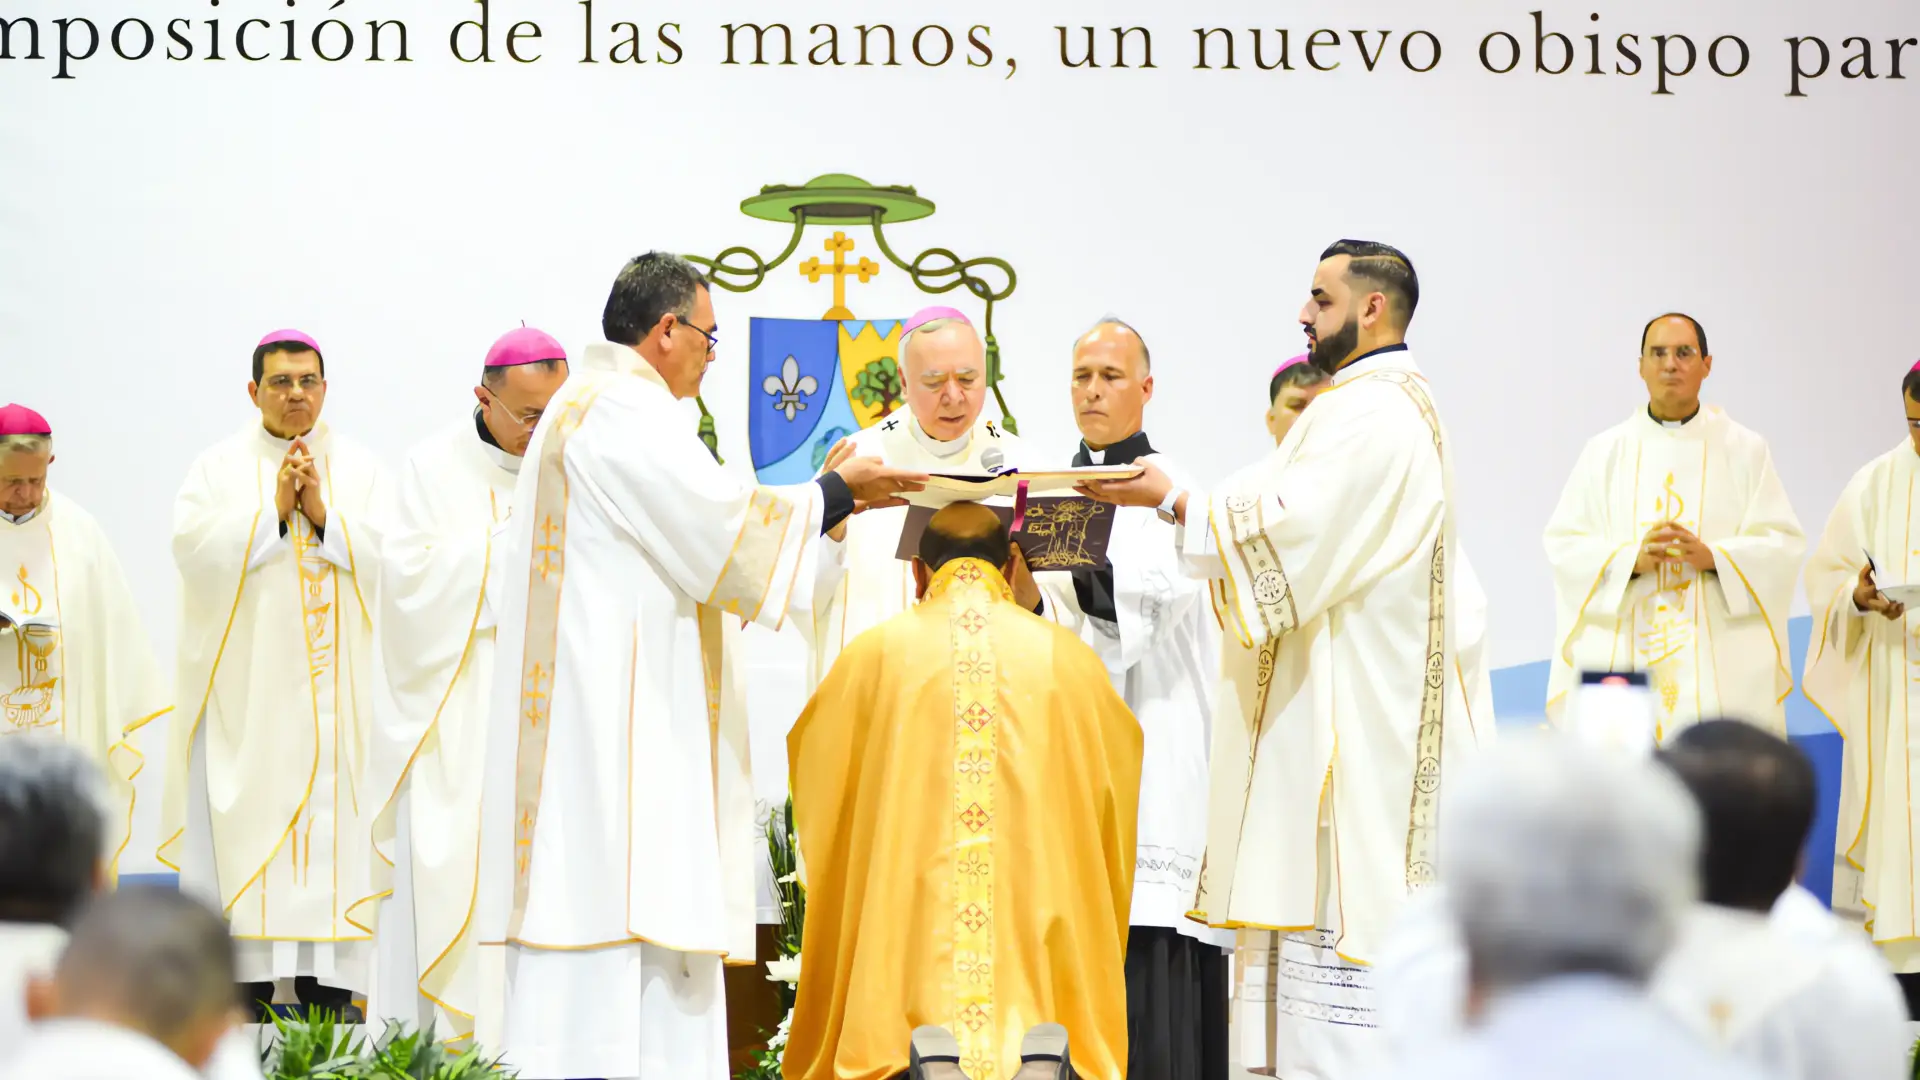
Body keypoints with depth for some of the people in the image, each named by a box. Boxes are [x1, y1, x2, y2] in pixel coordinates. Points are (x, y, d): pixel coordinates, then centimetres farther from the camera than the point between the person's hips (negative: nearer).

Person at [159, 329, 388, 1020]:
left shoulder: (360, 469, 10)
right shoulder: (219, 467, 7)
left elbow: (387, 556, -2)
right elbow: (194, 549, -7)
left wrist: (322, 514, -12)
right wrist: (274, 511, -12)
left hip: (333, 684, 1)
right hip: (245, 681, -1)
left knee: (332, 819, -4)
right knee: (247, 822, -7)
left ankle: (326, 980, -2)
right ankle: (247, 980, -5)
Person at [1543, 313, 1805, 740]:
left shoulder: (1744, 450, 8)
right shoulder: (1606, 451, 10)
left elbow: (1782, 543, 2)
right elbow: (1563, 543, 4)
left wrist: (1714, 557, -15)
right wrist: (1630, 560, -13)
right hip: (1623, 658, 1)